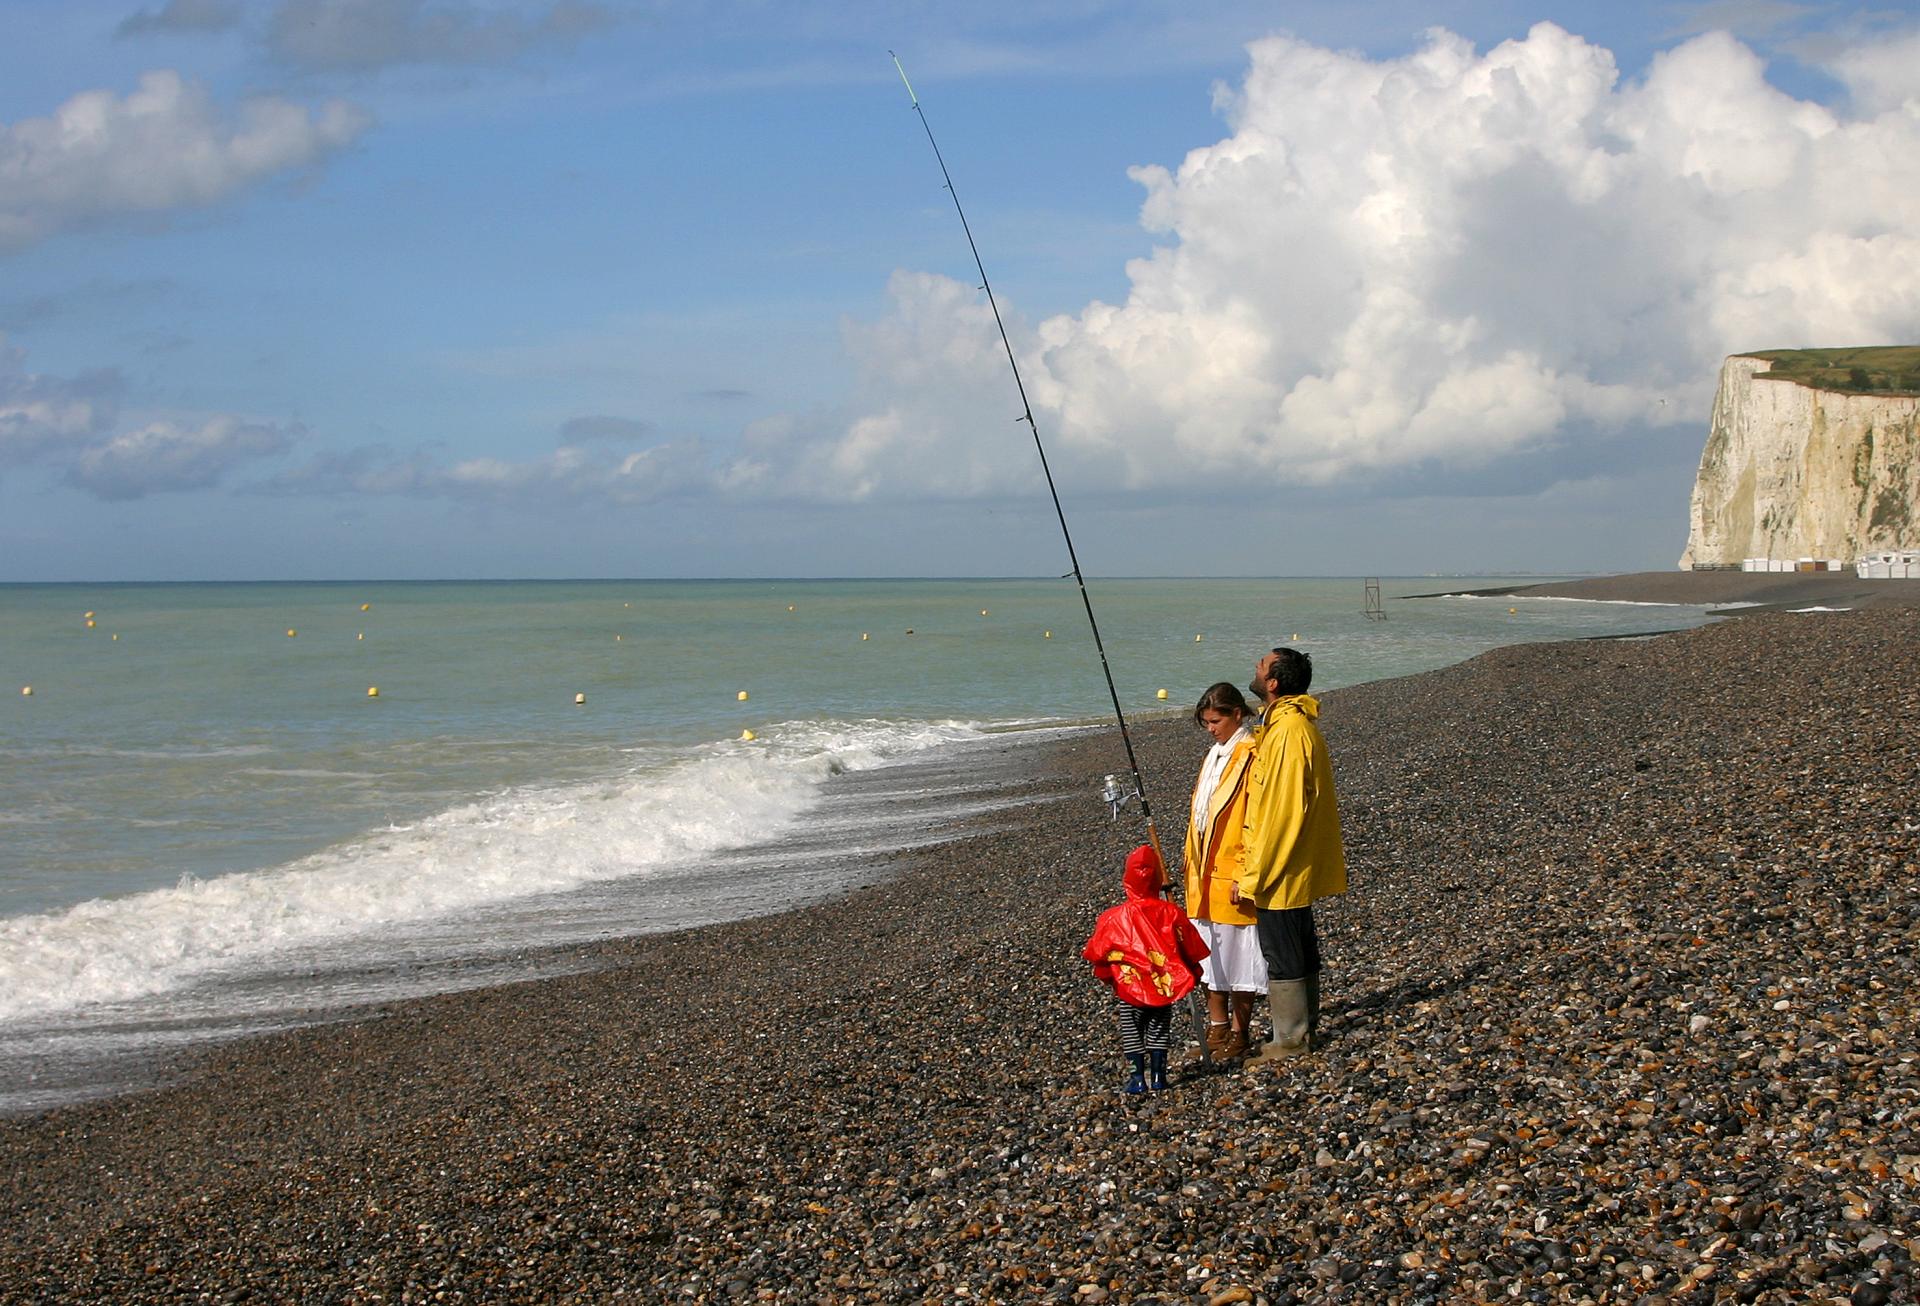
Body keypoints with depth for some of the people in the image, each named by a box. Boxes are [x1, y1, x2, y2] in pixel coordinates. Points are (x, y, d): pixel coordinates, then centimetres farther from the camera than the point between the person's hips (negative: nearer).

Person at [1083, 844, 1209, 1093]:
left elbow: (1099, 952, -3)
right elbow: (1191, 948, 2)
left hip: (1130, 989, -2)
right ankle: (1158, 1076, 15)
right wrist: (1193, 974, 19)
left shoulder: (1114, 918, -13)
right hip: (1166, 987, 2)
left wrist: (1105, 976, 15)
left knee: (1132, 1033, 10)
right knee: (1158, 1031, 15)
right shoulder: (1172, 913, -8)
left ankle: (1137, 1078, 7)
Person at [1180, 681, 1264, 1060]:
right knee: (1209, 955, 13)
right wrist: (1192, 864, 17)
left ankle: (1239, 1034, 11)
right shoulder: (1214, 755, 14)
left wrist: (1245, 876, -19)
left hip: (1232, 877, -8)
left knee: (1237, 957, 1)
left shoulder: (1251, 757, -14)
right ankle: (1217, 1028, 23)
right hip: (1205, 875, 9)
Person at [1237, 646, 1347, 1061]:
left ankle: (1290, 1040, 9)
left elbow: (1281, 810, -24)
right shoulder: (1291, 723, 10)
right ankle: (1305, 1029, 29)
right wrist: (1256, 871, 22)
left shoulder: (1287, 732, -23)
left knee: (1282, 956, 0)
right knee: (1300, 951, 18)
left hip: (1279, 870, -10)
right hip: (1296, 868, 10)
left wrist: (1251, 877, -19)